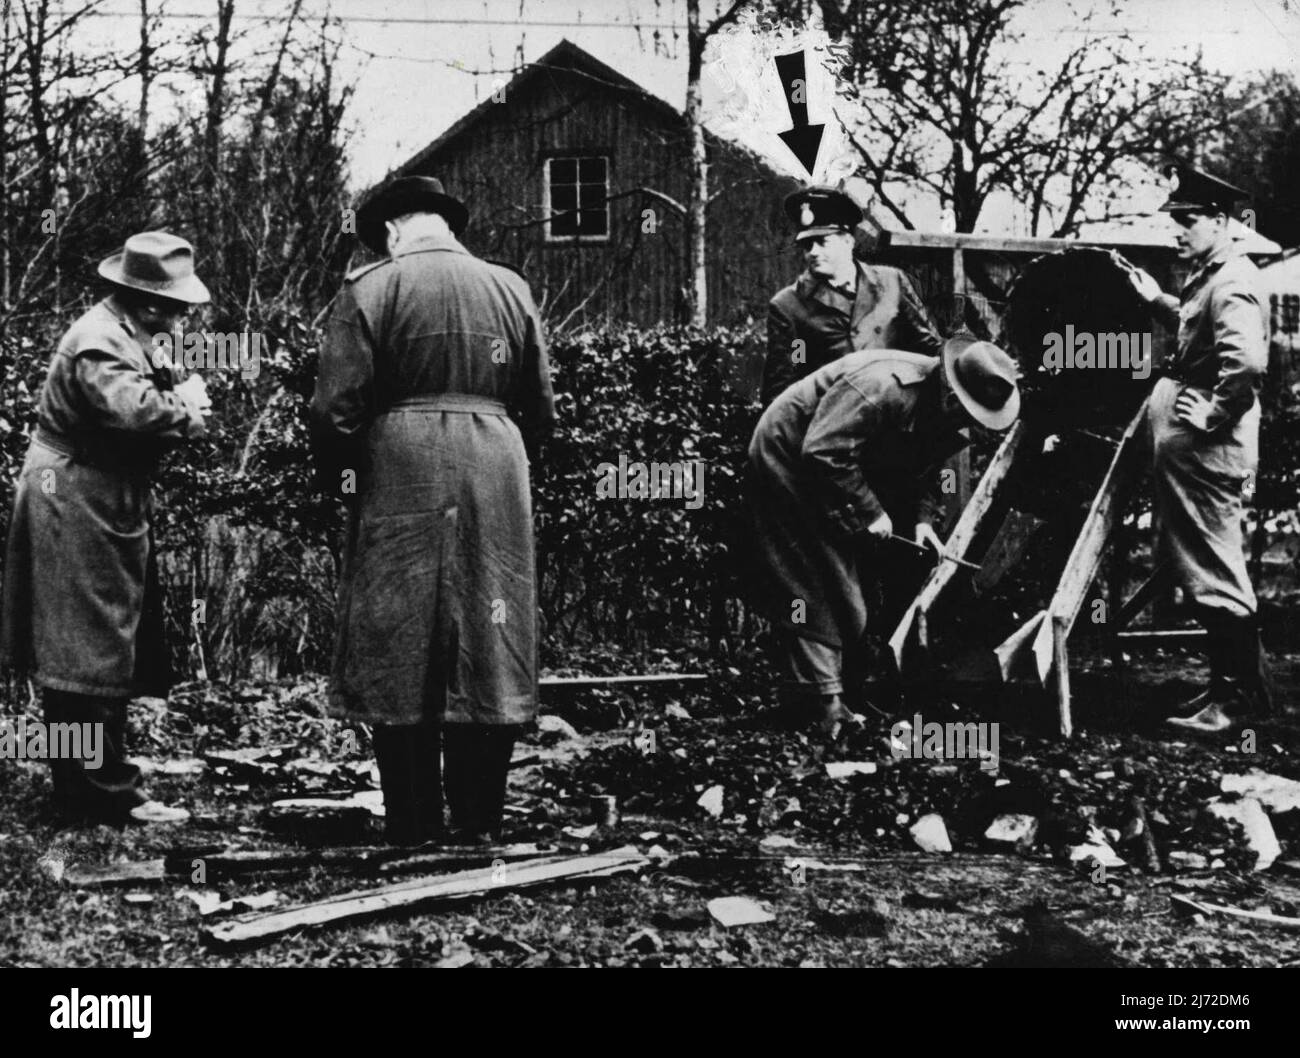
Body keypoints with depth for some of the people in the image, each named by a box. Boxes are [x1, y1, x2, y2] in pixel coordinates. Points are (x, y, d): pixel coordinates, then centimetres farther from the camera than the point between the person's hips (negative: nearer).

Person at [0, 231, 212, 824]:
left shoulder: (126, 335, 15)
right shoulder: (102, 341, -19)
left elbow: (149, 407, 15)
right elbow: (133, 409, -34)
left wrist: (181, 406, -7)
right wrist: (186, 405, -16)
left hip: (104, 509, 11)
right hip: (77, 509, -11)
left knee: (105, 650, 14)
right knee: (90, 654, -7)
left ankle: (90, 787, 23)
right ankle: (107, 793, -3)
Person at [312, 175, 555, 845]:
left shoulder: (370, 289, -2)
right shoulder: (509, 289, 10)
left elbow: (335, 406, -8)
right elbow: (542, 408, 12)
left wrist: (341, 477, 8)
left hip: (400, 479, -3)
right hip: (496, 482, 3)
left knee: (399, 655, 5)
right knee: (490, 650, 8)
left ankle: (413, 822, 7)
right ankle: (480, 820, 12)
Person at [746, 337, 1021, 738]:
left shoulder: (941, 412, -6)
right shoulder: (883, 386, -35)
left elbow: (923, 467, 9)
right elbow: (823, 452, -36)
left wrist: (922, 518, -9)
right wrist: (869, 513, -29)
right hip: (787, 459, -9)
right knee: (810, 584, -12)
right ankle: (820, 701, -11)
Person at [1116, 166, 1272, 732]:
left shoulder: (1232, 284, -18)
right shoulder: (1210, 276, 14)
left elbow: (1248, 362, -33)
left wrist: (1213, 416, -23)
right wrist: (1157, 299, 23)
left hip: (1209, 450, -11)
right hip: (1187, 449, 11)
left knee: (1213, 573, -3)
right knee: (1198, 564, 16)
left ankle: (1239, 692, 7)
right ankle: (1234, 681, 26)